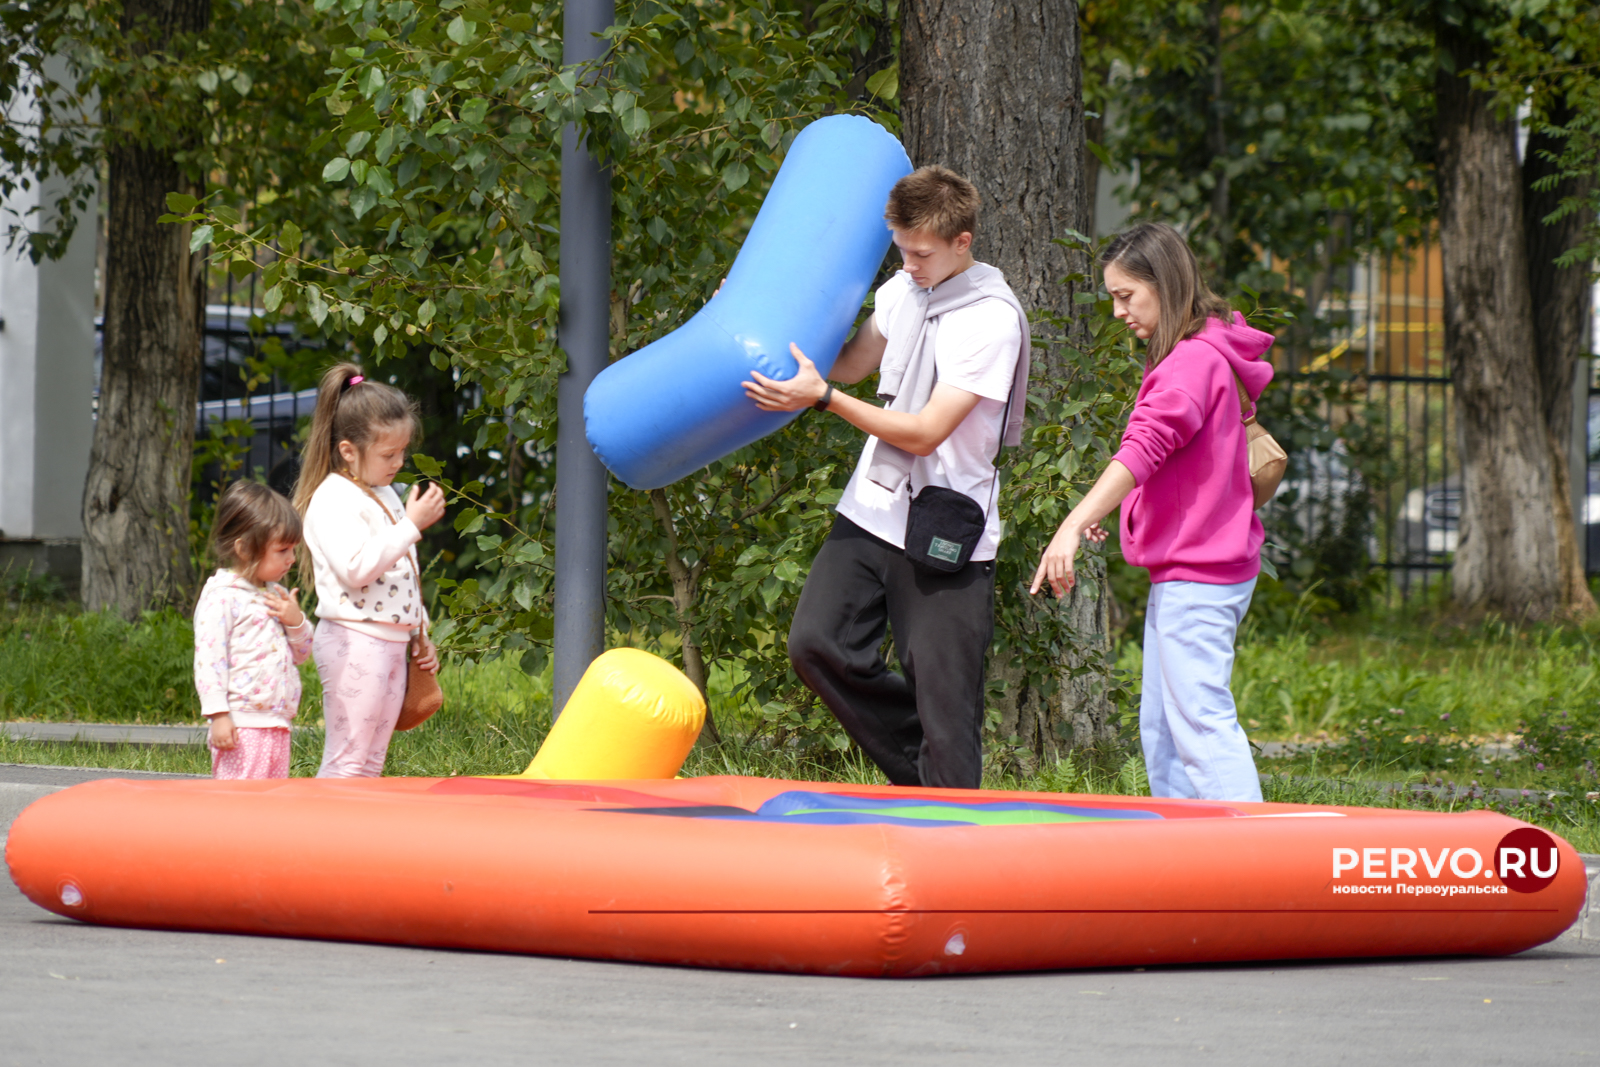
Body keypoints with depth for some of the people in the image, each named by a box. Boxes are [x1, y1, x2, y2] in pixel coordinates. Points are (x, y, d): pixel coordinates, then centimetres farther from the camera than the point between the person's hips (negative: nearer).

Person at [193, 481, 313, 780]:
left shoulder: (274, 595, 17)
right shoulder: (221, 594, -7)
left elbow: (300, 654, 24)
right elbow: (208, 657, -13)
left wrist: (295, 621, 3)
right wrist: (218, 714, -19)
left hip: (277, 726, 9)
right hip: (242, 726, -9)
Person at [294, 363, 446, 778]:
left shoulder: (386, 495, 18)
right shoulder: (333, 499, -11)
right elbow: (357, 567, -24)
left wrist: (421, 635, 22)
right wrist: (411, 526, -22)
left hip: (392, 643, 9)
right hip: (355, 640, -9)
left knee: (371, 762, 9)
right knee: (348, 760, -10)